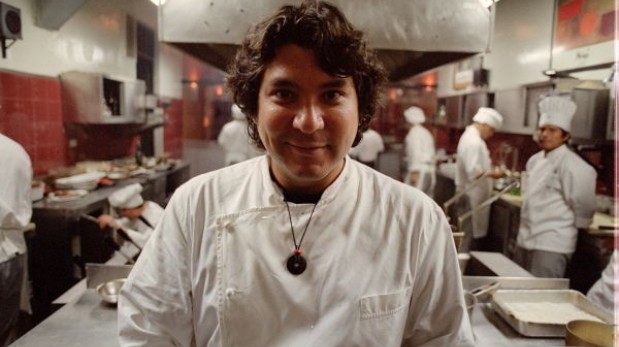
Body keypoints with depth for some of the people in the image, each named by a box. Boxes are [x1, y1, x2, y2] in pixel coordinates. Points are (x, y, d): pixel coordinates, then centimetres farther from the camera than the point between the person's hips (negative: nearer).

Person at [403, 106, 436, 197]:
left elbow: (416, 153, -16)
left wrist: (414, 172, -18)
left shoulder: (414, 132, -8)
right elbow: (432, 152, 18)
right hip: (430, 170, 9)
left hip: (420, 171, -9)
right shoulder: (426, 132, 17)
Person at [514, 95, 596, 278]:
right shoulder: (534, 160, 9)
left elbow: (583, 204, -16)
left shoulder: (572, 165, -17)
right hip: (526, 237, 8)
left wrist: (573, 225, -1)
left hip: (552, 244, -8)